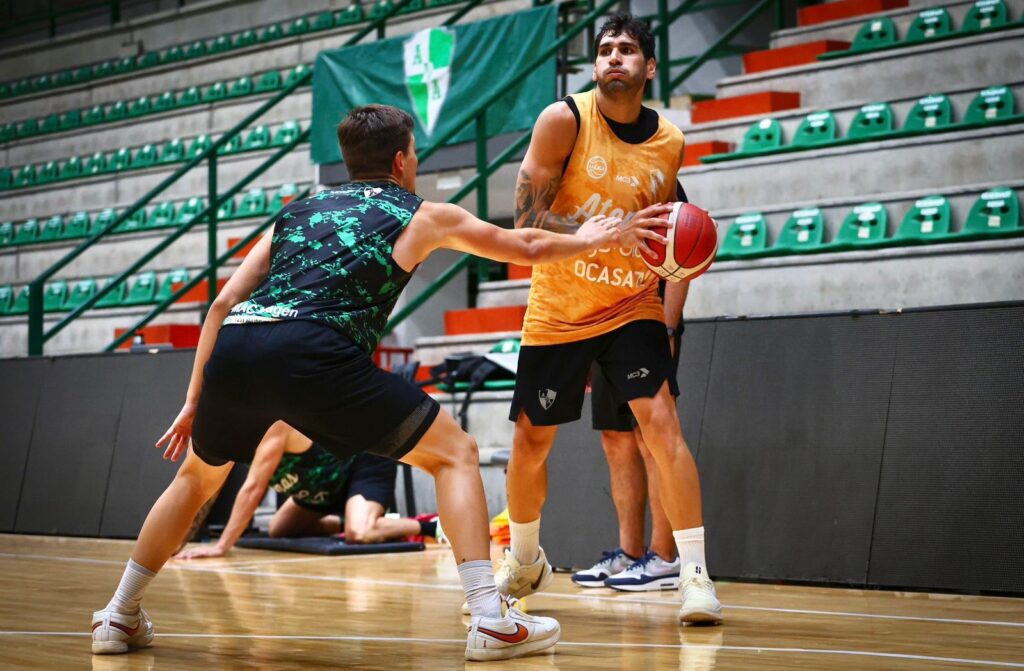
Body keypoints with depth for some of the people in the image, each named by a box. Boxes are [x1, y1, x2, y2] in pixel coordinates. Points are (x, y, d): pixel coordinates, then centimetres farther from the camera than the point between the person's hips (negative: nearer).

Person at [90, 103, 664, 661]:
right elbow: (529, 248, 33)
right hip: (310, 350, -5)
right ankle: (491, 620, -3)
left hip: (234, 346, 5)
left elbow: (224, 304, 24)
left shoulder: (300, 210, 30)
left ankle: (119, 619, 34)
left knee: (199, 475, 32)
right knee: (455, 452, 9)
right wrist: (594, 239, 51)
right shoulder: (421, 215, 21)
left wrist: (195, 401, 28)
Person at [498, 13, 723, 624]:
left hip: (631, 307, 1)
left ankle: (696, 575, -14)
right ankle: (525, 563, 34)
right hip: (557, 313, -1)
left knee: (661, 420, -18)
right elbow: (528, 220, -19)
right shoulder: (564, 121, -13)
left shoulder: (669, 143, -2)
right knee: (531, 441, 9)